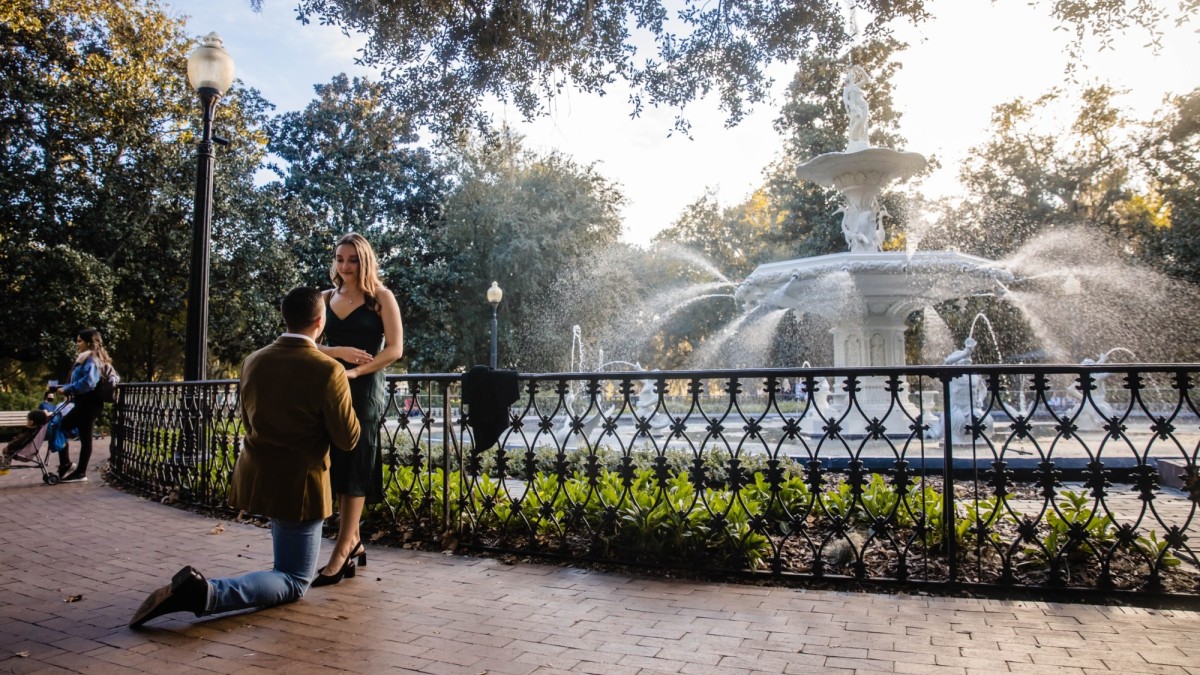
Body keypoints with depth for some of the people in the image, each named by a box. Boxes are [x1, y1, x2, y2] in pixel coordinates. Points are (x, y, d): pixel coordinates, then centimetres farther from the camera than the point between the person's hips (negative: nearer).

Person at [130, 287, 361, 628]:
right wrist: (343, 394, 2)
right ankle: (206, 592, -18)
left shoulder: (253, 361, 0)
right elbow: (348, 439, -14)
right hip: (298, 487, -7)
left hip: (255, 478, 7)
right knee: (294, 581, 5)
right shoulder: (328, 371, -20)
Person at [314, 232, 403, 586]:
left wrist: (353, 372, -17)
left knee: (354, 468, -5)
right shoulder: (326, 298, 11)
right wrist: (338, 352, -13)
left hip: (364, 389, -5)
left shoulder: (380, 297, -2)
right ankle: (354, 542, 21)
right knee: (338, 465, 7)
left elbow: (394, 349, -9)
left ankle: (341, 554, 0)